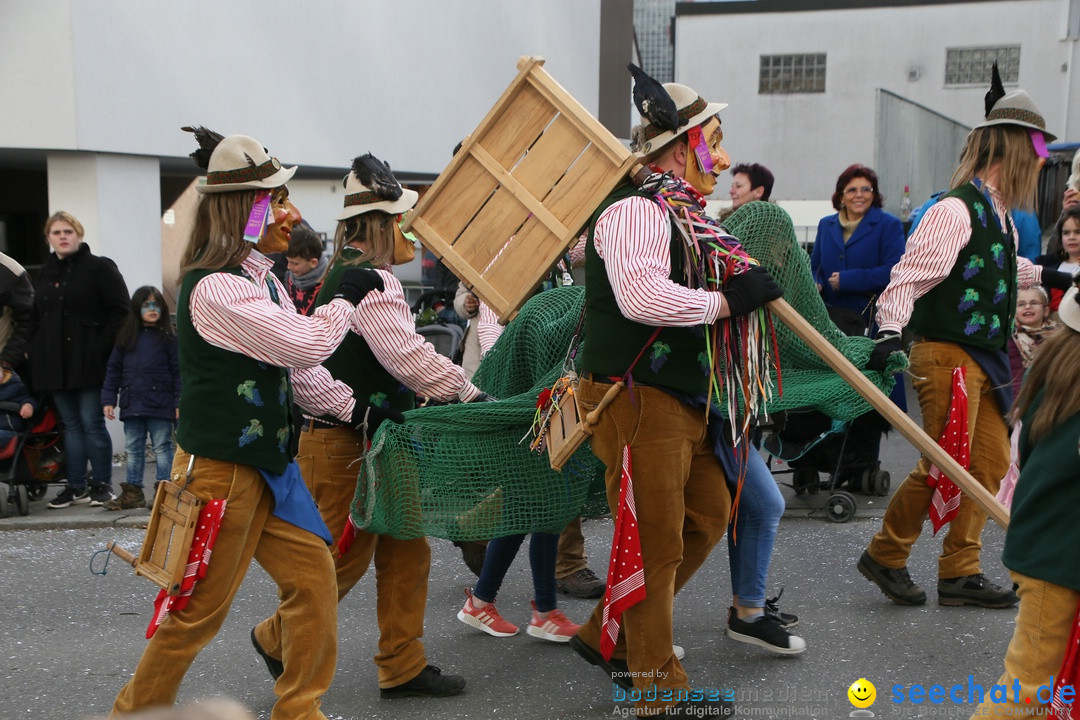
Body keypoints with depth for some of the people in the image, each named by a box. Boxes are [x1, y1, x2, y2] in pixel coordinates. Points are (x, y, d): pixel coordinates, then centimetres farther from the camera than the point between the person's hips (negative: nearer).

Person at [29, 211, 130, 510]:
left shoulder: (100, 268, -3)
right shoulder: (44, 274, 16)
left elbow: (119, 310, -8)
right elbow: (35, 318, 21)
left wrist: (103, 348, -15)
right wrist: (37, 354, 9)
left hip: (88, 362, -6)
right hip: (54, 366, 6)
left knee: (92, 423, -3)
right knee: (71, 425, 10)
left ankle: (102, 484, 8)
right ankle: (77, 486, 16)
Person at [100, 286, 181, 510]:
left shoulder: (168, 339, -3)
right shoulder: (126, 338, 8)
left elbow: (178, 372, -4)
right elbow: (113, 370, 10)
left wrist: (180, 403, -10)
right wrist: (108, 399, 3)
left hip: (160, 407, -4)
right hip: (132, 406, 4)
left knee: (162, 448, 2)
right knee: (133, 450, 12)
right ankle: (133, 492, 20)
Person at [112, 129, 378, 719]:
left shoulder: (263, 282, 11)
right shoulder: (215, 289, -21)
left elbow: (301, 374, 14)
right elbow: (305, 343, -26)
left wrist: (356, 409, 8)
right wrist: (346, 298, -10)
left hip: (266, 464, 9)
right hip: (220, 470, -9)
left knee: (313, 576, 10)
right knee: (199, 610, 4)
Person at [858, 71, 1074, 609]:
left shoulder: (998, 213, 13)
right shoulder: (956, 210, -17)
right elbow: (911, 272, -25)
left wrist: (1044, 273, 43)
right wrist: (890, 330, -36)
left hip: (985, 357, 10)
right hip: (947, 354, -10)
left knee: (990, 462, 10)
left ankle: (959, 573, 19)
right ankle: (884, 557, 13)